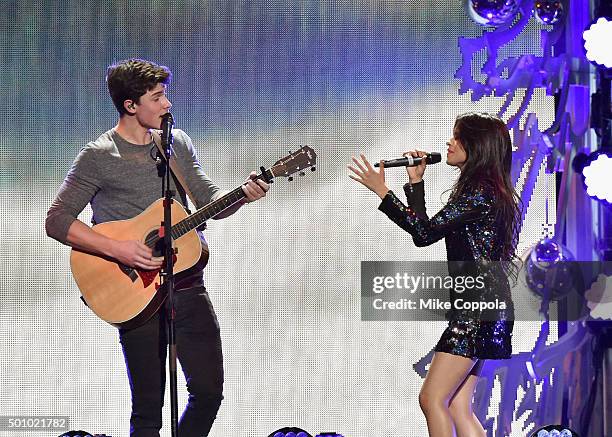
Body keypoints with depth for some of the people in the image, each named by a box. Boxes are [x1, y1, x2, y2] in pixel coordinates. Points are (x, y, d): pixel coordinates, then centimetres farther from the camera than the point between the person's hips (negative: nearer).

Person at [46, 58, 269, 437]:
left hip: (188, 284, 5)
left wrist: (242, 196, -11)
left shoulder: (178, 143, 9)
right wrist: (117, 249, -20)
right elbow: (56, 221, -10)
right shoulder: (98, 157, -7)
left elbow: (210, 201, 11)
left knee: (209, 391, 6)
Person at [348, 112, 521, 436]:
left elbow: (425, 233, -18)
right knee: (457, 407, 7)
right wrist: (415, 182, 20)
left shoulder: (480, 193, -12)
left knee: (432, 398, -11)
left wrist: (382, 191, -13)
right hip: (477, 305, 10)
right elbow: (426, 231, 23)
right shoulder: (481, 191, 20)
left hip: (479, 306, -10)